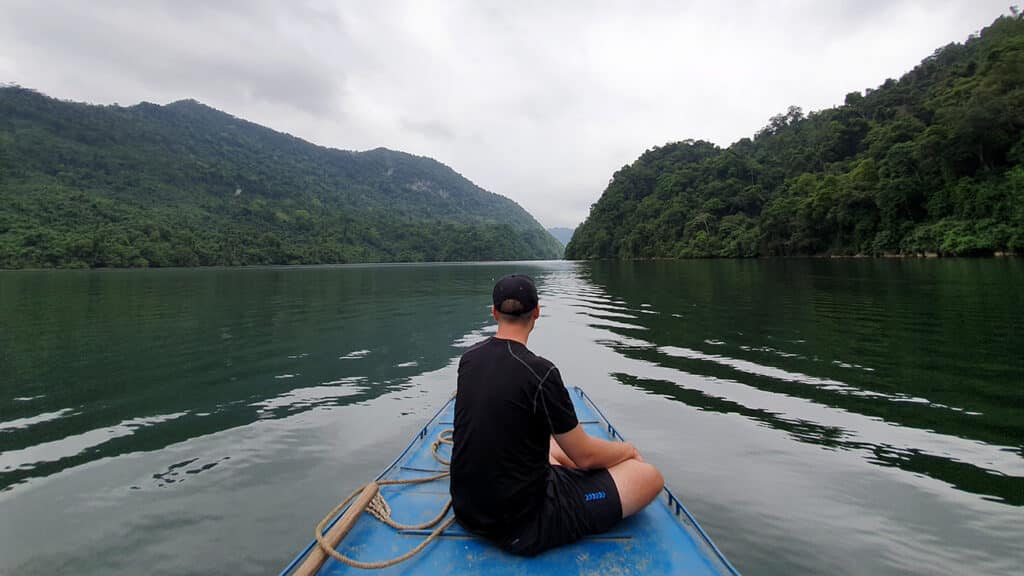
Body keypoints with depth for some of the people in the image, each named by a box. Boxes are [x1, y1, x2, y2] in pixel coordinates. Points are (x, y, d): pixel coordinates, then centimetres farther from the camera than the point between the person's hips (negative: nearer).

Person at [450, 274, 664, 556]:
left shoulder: (469, 358, -2)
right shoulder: (540, 372, -24)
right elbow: (584, 456, -13)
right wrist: (628, 449, 9)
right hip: (521, 527, -8)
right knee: (650, 476, -1)